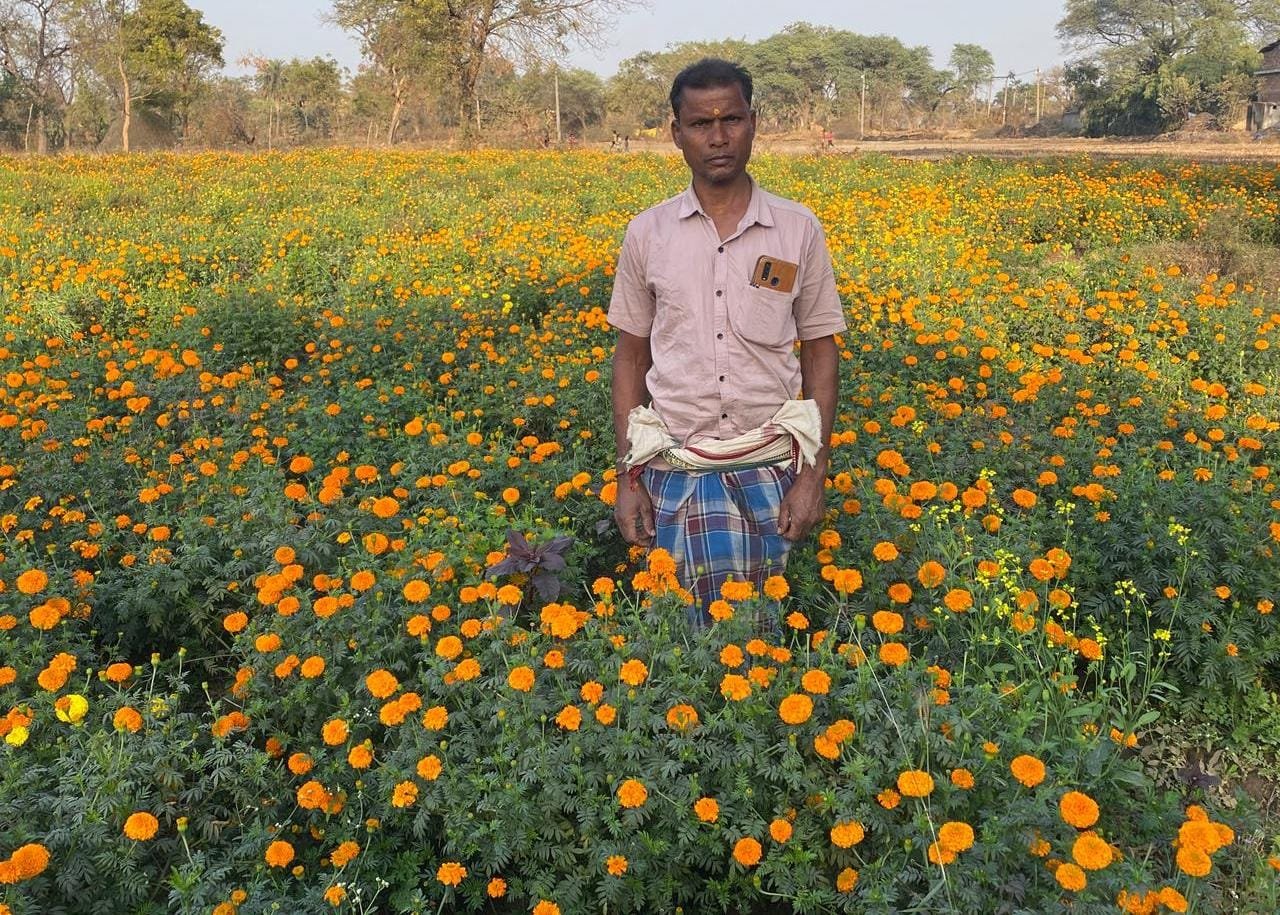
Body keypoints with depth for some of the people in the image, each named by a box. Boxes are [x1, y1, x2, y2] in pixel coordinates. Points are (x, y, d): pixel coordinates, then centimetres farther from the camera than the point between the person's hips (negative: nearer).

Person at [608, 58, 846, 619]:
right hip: (674, 472, 0)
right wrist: (627, 475, 3)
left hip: (769, 470, 0)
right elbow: (631, 357, 8)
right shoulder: (647, 234, 3)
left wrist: (814, 473, -2)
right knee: (687, 627, -5)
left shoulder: (799, 231, 1)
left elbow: (820, 353, 5)